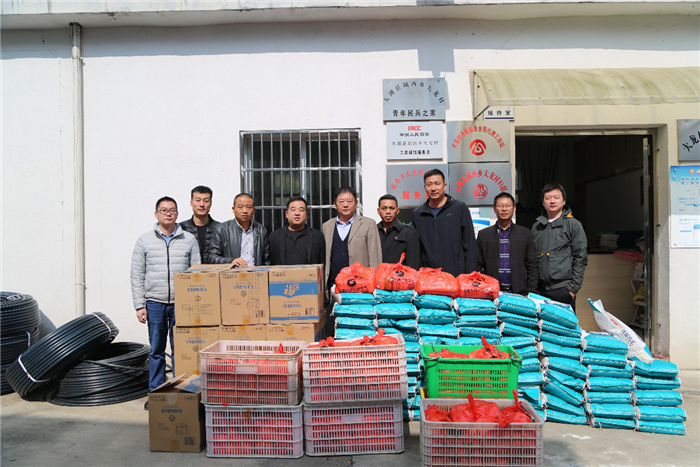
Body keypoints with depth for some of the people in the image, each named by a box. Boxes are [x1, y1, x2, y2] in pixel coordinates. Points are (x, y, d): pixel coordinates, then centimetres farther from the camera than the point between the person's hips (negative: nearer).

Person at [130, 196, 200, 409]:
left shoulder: (189, 239, 5)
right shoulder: (144, 241, 6)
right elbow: (137, 276, 6)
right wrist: (139, 305, -1)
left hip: (181, 303, 0)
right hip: (154, 303, 1)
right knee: (156, 350, 8)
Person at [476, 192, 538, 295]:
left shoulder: (525, 233, 9)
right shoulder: (483, 234, 8)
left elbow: (532, 265, 7)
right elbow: (478, 266, 6)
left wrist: (531, 294, 0)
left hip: (519, 294, 0)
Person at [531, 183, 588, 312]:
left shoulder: (573, 225, 3)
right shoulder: (536, 227, 14)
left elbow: (580, 258, 0)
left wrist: (574, 287, -6)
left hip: (563, 288, -3)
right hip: (540, 289, 4)